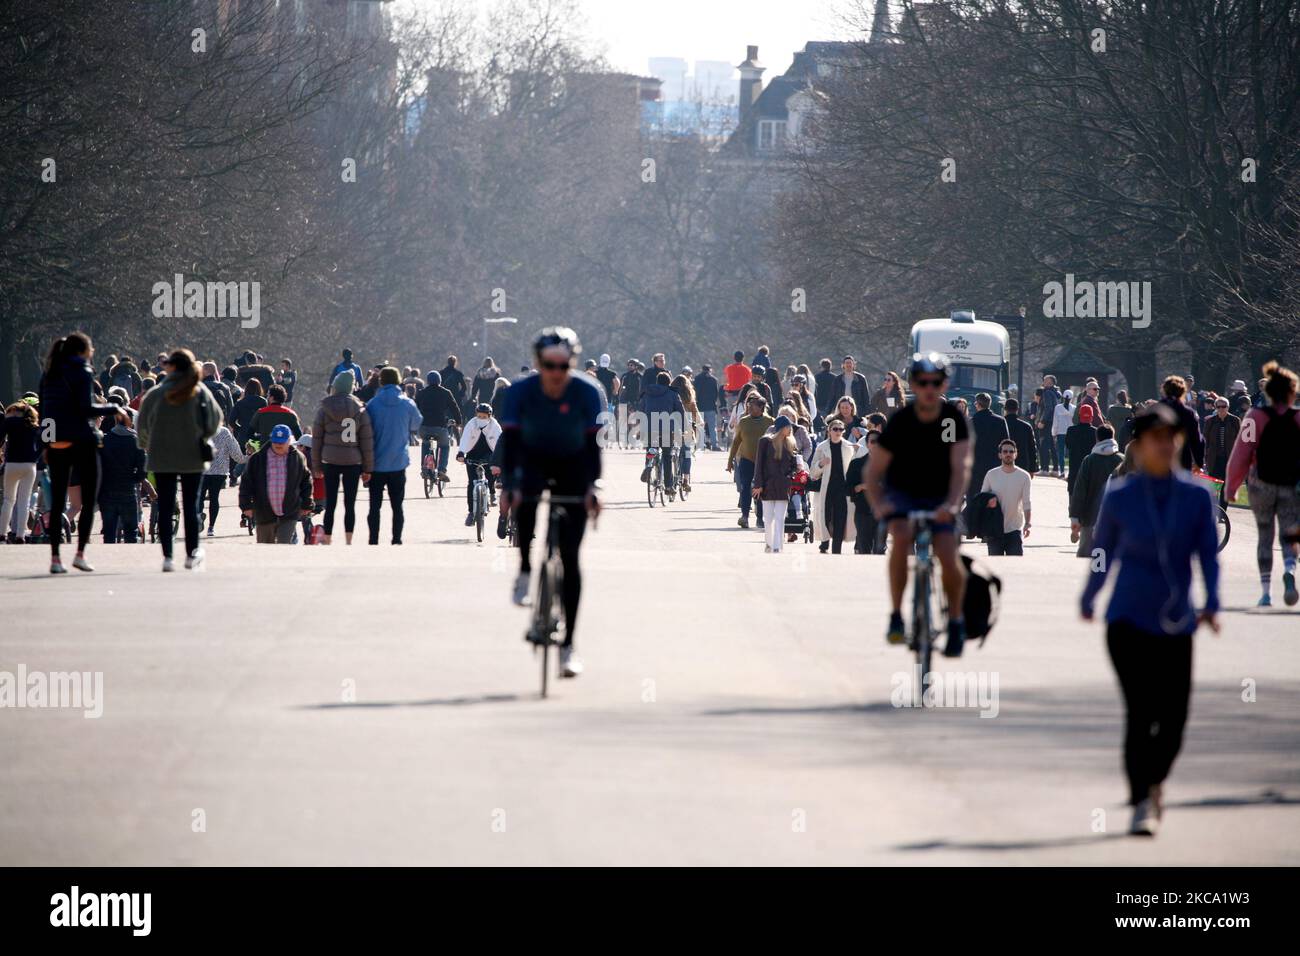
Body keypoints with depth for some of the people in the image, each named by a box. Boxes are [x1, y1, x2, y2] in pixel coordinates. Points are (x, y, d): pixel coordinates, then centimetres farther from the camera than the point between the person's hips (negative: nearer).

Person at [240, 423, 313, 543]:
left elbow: (306, 481, 12)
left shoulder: (298, 458, 2)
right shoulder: (258, 458, -1)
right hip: (265, 514, 1)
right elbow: (246, 483, 2)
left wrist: (306, 505, 11)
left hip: (289, 515, -1)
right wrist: (246, 505, -3)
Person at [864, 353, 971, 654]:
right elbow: (874, 471, -12)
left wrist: (952, 503, -39)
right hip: (901, 495, -1)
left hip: (937, 499, 1)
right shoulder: (899, 422, -15)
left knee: (949, 558, -17)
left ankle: (956, 619, 10)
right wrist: (877, 504, -30)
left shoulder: (953, 419, -13)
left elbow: (961, 467, -22)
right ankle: (896, 616, -23)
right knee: (902, 536, -31)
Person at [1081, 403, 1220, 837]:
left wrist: (1211, 604, -17)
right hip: (1128, 620, -2)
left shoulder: (1198, 496, 0)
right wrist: (1088, 600, 23)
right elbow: (1103, 553, 11)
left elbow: (1209, 555, -2)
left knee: (1173, 719, 5)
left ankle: (1153, 781, 34)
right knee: (1140, 712, -15)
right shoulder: (1118, 497, -2)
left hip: (1176, 624, 2)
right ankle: (1142, 804, -10)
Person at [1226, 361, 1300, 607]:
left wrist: (1231, 486, 0)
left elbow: (1241, 454, -8)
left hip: (1262, 485, 0)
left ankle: (1265, 592, 9)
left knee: (1265, 536, 13)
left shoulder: (1256, 417, -6)